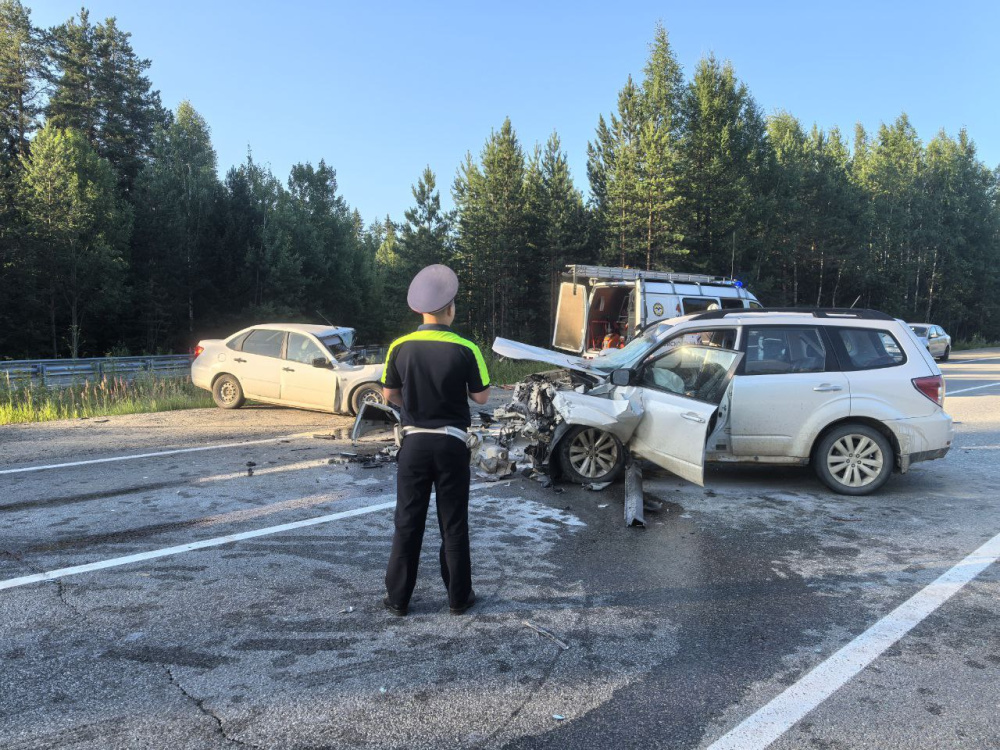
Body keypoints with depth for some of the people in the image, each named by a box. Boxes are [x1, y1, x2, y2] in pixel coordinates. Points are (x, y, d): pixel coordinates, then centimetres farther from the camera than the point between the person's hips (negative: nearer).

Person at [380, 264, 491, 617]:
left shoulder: (400, 347, -4)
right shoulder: (466, 350, -11)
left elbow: (389, 394, 5)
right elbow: (481, 397, -4)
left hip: (414, 442, 2)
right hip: (451, 444, -1)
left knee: (408, 522, 10)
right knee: (454, 524, 10)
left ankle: (398, 598, 18)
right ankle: (459, 597, 21)